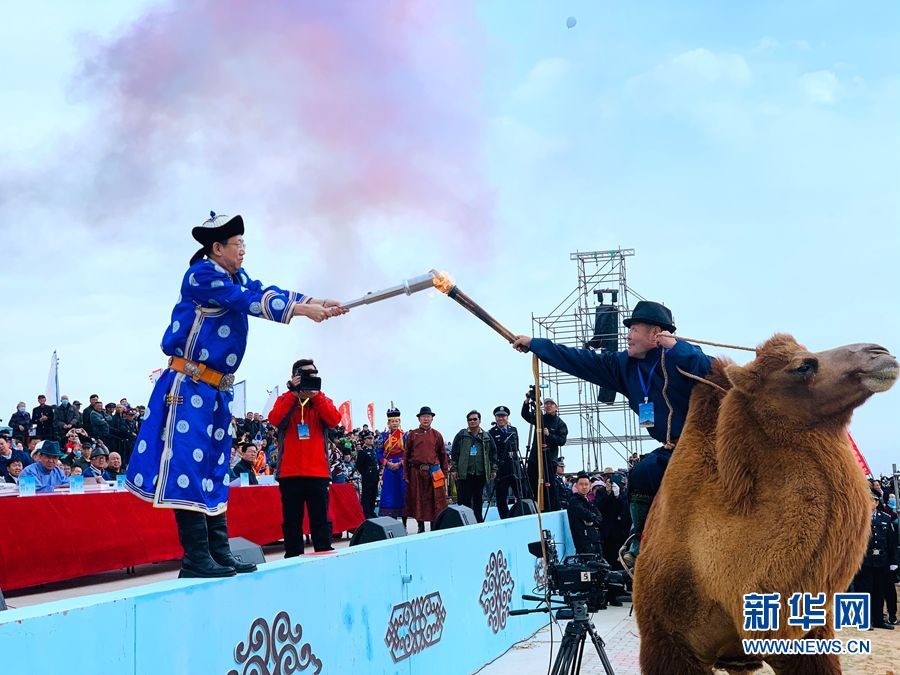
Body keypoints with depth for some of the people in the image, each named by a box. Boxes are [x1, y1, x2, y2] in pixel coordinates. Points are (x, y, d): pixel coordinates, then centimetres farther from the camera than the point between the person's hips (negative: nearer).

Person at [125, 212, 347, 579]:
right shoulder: (202, 274, -11)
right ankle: (195, 558, -11)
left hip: (217, 390, 10)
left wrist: (317, 303, -5)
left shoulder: (236, 277, 15)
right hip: (189, 386, -10)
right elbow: (248, 302, -18)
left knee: (213, 468, 10)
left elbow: (265, 292, 5)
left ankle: (219, 553, 14)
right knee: (188, 465, -10)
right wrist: (301, 310, -19)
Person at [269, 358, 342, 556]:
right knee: (291, 521, 3)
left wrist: (315, 395, -12)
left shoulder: (322, 400, 13)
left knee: (320, 521, -2)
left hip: (318, 472, 0)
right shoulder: (285, 399, 11)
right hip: (290, 472, 0)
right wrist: (293, 393, -11)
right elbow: (275, 419, -10)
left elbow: (334, 420, -8)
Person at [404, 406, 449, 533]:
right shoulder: (412, 435, 7)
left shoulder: (437, 435, 9)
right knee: (417, 499, 4)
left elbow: (443, 455, 10)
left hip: (433, 472, 0)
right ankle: (421, 527, 14)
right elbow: (406, 455, 5)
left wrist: (444, 473, 5)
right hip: (416, 471, 0)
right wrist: (406, 474, -1)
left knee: (435, 500, -1)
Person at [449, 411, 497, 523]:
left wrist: (494, 469, 8)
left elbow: (493, 453, 14)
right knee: (464, 499, -5)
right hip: (464, 474, -3)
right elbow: (454, 452, 3)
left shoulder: (486, 436, 11)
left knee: (478, 499, 9)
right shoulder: (461, 435, 4)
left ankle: (479, 521, 15)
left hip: (481, 473, 3)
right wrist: (453, 468, -3)